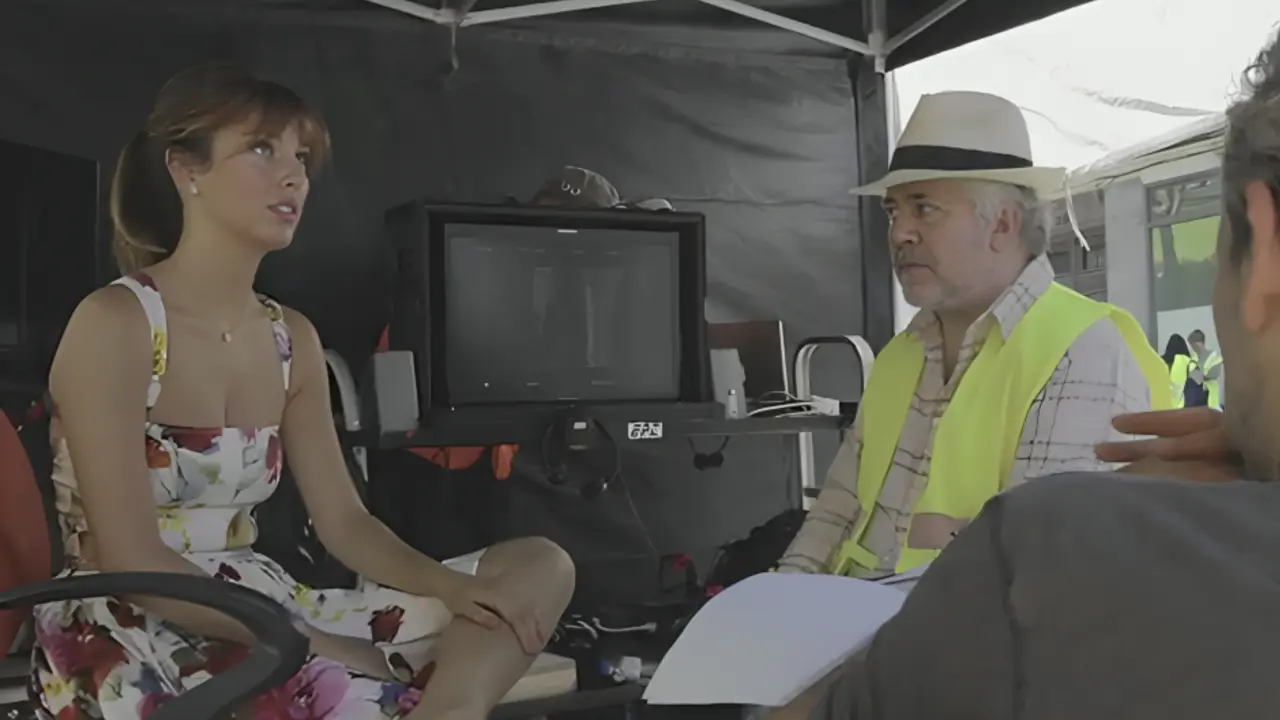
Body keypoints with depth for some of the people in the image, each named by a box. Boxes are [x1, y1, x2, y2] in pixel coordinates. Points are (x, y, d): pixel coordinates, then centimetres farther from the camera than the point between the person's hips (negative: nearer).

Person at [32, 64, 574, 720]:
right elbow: (131, 563, -17)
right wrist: (311, 644, -21)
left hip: (262, 612, 8)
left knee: (539, 565, -8)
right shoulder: (114, 322, -11)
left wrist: (454, 589, -13)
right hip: (133, 635, -8)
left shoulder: (292, 339, 9)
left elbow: (344, 524, 6)